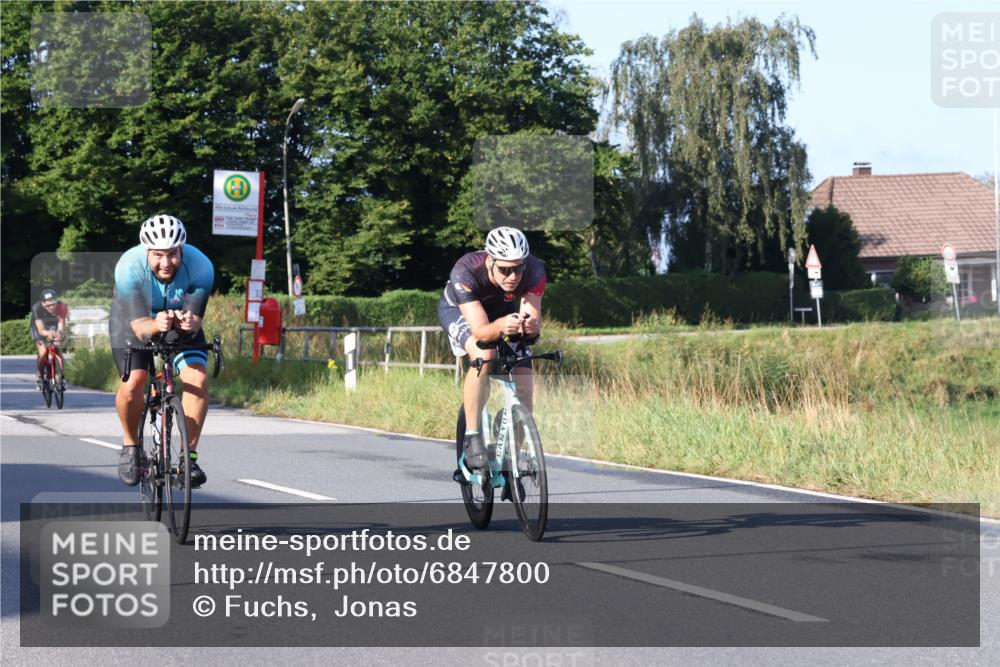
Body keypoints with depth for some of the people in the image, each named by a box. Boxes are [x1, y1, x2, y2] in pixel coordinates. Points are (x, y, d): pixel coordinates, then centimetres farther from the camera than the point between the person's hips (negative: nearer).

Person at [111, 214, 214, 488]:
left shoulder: (200, 268, -31)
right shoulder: (129, 267, -35)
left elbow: (195, 320, -31)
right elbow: (139, 325, -37)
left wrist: (188, 323, -55)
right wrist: (156, 325, -60)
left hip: (181, 318, 2)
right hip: (134, 317, -2)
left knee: (198, 377, -22)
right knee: (133, 381, -24)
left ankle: (189, 456, -9)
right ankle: (130, 446, 2)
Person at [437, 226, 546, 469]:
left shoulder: (534, 270, -33)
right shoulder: (465, 271, -41)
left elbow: (534, 319, -38)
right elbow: (480, 330, -45)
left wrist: (530, 326, -61)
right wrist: (500, 326, -67)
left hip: (503, 311, 3)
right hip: (458, 311, -3)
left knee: (523, 389, -11)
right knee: (484, 355, -35)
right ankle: (472, 436, -24)